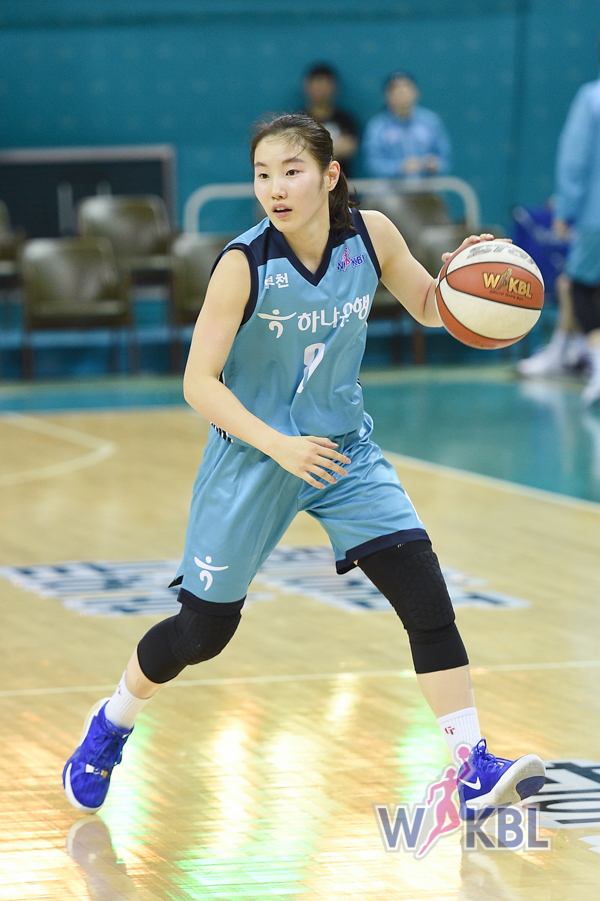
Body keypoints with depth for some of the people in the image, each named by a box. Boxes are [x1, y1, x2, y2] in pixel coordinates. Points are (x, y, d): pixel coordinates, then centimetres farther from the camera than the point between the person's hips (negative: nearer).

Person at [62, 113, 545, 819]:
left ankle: (475, 773, -8)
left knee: (426, 595, -13)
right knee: (202, 629, 6)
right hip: (252, 453, -3)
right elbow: (199, 382, -18)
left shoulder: (371, 235, -10)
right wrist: (279, 445, -30)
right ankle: (110, 726, 35)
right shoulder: (244, 264, -21)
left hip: (344, 449, 3)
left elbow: (429, 309, 7)